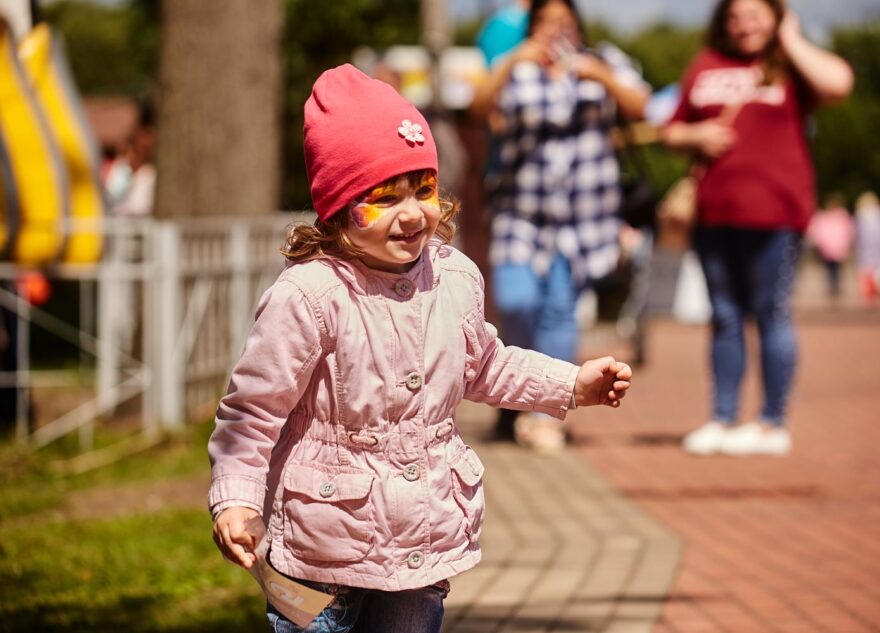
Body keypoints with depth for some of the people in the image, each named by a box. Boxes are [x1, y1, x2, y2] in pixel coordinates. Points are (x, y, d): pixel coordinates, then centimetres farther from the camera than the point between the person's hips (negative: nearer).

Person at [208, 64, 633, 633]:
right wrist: (235, 500, -22)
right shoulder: (309, 296, -20)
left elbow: (482, 366, 20)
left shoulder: (456, 278, -1)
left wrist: (574, 383, 16)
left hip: (427, 536, 5)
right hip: (325, 539, -5)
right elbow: (252, 412, -14)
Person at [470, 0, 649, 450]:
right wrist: (513, 62, -27)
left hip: (583, 209, 0)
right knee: (514, 302, -12)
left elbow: (639, 108, -4)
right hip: (521, 209, 0)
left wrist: (602, 76, -21)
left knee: (559, 308, -7)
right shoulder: (515, 70, 7)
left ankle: (547, 413, 0)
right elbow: (481, 105, -12)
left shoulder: (603, 62, 10)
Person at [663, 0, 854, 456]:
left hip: (773, 212, -4)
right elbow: (673, 132, 20)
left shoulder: (790, 67, 3)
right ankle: (722, 421, 15)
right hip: (714, 212, 4)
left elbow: (838, 83, -18)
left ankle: (773, 425, 4)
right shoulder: (705, 67, 14)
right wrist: (697, 136, -2)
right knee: (725, 318, 9)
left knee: (771, 313, -1)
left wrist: (791, 41, -6)